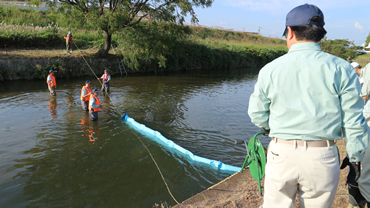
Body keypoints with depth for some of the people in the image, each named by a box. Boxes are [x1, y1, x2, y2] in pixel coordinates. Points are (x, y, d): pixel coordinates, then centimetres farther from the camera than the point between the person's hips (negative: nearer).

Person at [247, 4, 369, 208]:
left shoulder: (270, 69, -2)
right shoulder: (340, 69, -3)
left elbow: (257, 115, 5)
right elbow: (353, 121, -2)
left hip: (280, 153, 0)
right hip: (322, 159, 0)